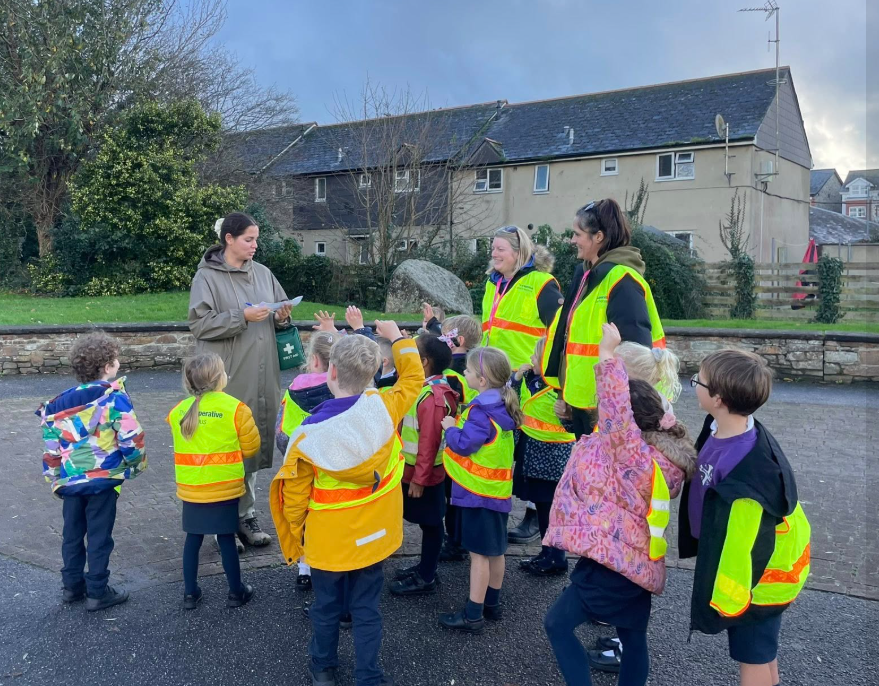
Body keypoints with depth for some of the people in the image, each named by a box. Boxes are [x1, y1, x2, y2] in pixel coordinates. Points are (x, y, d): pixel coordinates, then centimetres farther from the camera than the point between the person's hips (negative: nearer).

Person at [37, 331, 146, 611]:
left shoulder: (60, 402, 5)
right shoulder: (115, 397, -12)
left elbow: (51, 444, 8)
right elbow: (131, 437, -15)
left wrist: (54, 475, 19)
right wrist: (137, 463, 3)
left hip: (70, 480, 6)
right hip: (102, 478, -5)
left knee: (72, 534, 19)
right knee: (99, 537, 5)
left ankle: (72, 585, 31)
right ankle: (98, 592, 13)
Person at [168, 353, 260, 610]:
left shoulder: (179, 411, -3)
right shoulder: (235, 408, -14)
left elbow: (182, 444, 11)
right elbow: (251, 447, -6)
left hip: (191, 489, 3)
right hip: (224, 488, -3)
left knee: (193, 538, 15)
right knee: (226, 538, 8)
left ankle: (190, 593, 24)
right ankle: (236, 592, 20)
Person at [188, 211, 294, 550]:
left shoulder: (262, 273, 11)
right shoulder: (207, 277, -5)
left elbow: (279, 314, 19)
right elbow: (200, 324, -12)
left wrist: (281, 317, -4)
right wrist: (243, 317, -19)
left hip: (261, 377, 5)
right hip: (227, 378, -5)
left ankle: (245, 513, 25)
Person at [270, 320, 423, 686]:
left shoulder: (310, 434, -23)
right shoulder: (383, 408, -19)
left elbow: (295, 498, -12)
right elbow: (413, 380, 2)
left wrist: (297, 532, 7)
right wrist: (397, 337, 11)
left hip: (328, 540, -2)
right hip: (373, 534, 2)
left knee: (327, 606, 21)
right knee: (367, 607, 17)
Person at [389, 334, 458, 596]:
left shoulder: (432, 396, -24)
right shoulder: (428, 389, 5)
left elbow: (429, 442, -24)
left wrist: (419, 478, -20)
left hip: (425, 474, -9)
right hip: (417, 471, 9)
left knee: (430, 523, 5)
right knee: (427, 523, 20)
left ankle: (426, 579, 18)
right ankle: (425, 568, 35)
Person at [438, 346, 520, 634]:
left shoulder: (481, 412, -22)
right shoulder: (500, 406, 7)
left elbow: (464, 445, -24)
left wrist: (451, 428, -8)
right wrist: (461, 424, 5)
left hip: (479, 491, -9)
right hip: (496, 489, 9)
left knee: (479, 553, -1)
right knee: (494, 550, 17)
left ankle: (473, 615, 7)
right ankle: (492, 603, 31)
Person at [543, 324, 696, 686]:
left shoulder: (637, 455, -21)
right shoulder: (661, 448, 3)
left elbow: (616, 411, -32)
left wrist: (607, 353, -27)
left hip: (614, 561, -9)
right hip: (640, 560, 10)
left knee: (558, 623, -1)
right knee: (633, 638, 19)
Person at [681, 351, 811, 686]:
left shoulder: (746, 468, -37)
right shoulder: (722, 428, -12)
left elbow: (740, 538, -28)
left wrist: (724, 597, -19)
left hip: (756, 571, -8)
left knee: (752, 654, 11)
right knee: (762, 648, 26)